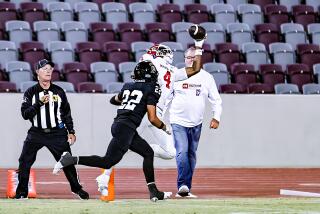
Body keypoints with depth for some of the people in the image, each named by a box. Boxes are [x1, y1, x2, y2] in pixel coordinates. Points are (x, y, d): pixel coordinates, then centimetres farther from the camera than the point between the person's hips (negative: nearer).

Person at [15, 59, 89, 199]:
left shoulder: (59, 92, 3)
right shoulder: (30, 93, -1)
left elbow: (67, 113, 9)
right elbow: (25, 114, -10)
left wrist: (71, 132, 4)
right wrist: (39, 103, -21)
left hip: (57, 133, 0)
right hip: (36, 133, 0)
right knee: (24, 162, -8)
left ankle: (76, 188, 19)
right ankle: (22, 192, 4)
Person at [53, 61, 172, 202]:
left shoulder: (127, 87, 18)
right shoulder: (151, 90, -2)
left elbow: (115, 100, 38)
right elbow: (152, 118, -6)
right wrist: (164, 127, 12)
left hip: (117, 124, 9)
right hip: (126, 128, -9)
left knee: (148, 153, 18)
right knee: (108, 162, -10)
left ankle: (154, 192, 16)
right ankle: (72, 159, -15)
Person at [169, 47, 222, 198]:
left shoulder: (206, 77, 5)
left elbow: (215, 100, 10)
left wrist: (216, 118, -2)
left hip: (196, 123, 3)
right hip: (178, 122, -3)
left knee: (191, 155, 6)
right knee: (182, 152, -17)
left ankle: (185, 188, 11)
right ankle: (183, 185, -22)